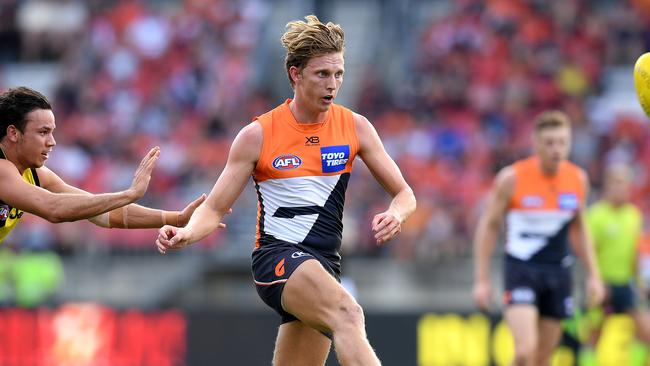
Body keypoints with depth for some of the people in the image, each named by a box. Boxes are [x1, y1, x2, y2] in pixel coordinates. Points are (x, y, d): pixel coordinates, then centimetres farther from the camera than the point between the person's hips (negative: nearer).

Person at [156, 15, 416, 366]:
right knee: (348, 313, -33)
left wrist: (395, 214, -15)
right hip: (277, 255, -5)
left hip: (324, 265, 5)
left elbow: (404, 194, 9)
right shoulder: (259, 134, -3)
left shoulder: (354, 127, 4)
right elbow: (214, 208, 1)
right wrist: (185, 233, -20)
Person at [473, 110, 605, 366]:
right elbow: (488, 226, -2)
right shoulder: (512, 178, -11)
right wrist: (481, 280, -5)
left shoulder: (578, 179, 2)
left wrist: (593, 274, 12)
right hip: (521, 270, -4)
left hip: (559, 273, 4)